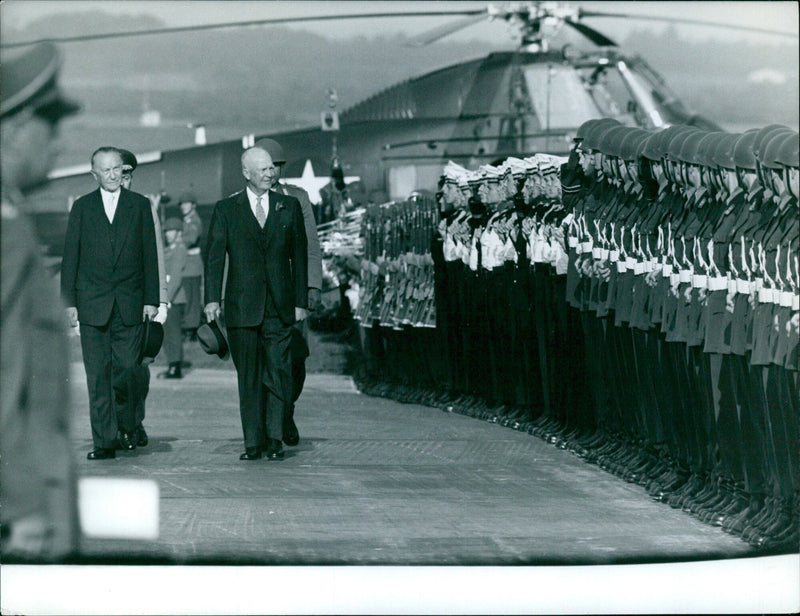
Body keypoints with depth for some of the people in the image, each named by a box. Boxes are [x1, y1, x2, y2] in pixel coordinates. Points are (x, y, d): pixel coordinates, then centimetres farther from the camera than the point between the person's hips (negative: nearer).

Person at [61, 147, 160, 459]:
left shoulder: (139, 205, 8)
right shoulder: (82, 207, 8)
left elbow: (149, 254, 7)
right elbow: (70, 256, 7)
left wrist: (151, 298, 1)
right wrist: (69, 301, 0)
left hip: (130, 304, 0)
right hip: (92, 303, 0)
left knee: (126, 369, -4)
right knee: (98, 375, -3)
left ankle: (125, 427, 20)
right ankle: (104, 441, -1)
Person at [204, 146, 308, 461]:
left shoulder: (289, 207, 9)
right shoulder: (226, 209, 5)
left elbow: (299, 256, 11)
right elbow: (214, 256, 1)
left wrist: (301, 301, 6)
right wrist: (212, 299, -10)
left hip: (280, 307, 1)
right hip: (242, 306, -1)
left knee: (278, 374, -4)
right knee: (249, 379, 2)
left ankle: (275, 439, 2)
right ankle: (253, 442, 7)